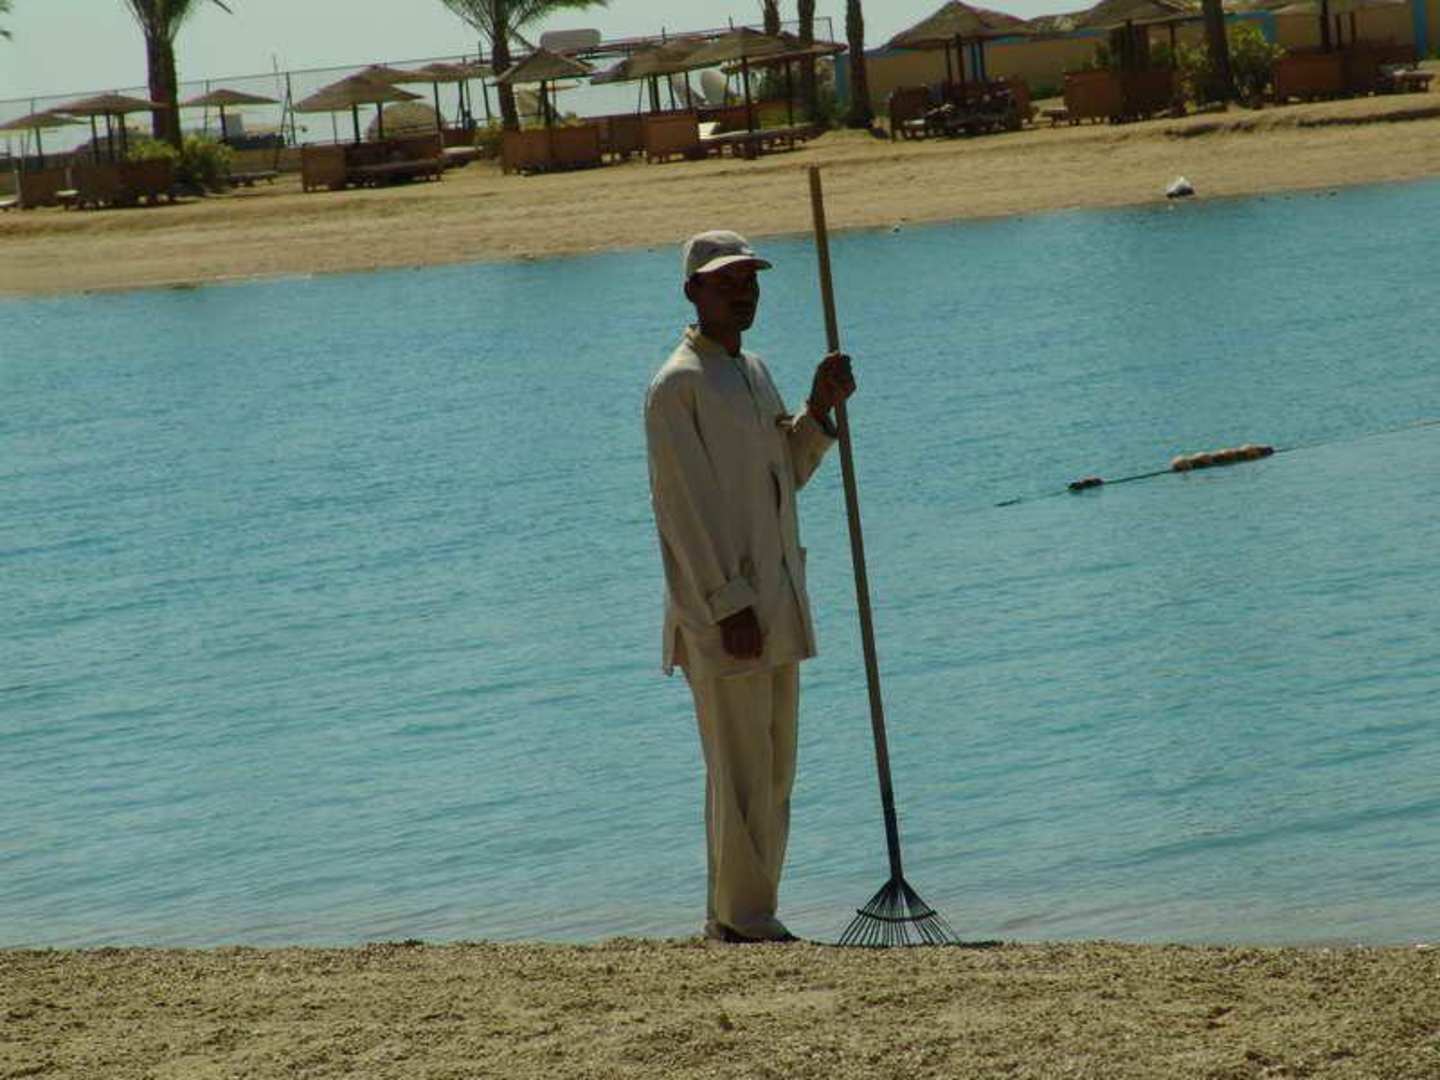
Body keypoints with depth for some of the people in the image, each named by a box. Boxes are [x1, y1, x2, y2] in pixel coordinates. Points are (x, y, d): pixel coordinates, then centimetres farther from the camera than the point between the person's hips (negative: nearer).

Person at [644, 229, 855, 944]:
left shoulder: (755, 372, 16)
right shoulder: (677, 387, -12)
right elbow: (682, 506, -17)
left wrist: (819, 409, 5)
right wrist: (728, 607, -20)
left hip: (775, 602, 9)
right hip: (722, 611, -9)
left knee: (773, 772, 12)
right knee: (740, 774, -6)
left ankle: (745, 914, 19)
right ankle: (742, 919, 0)